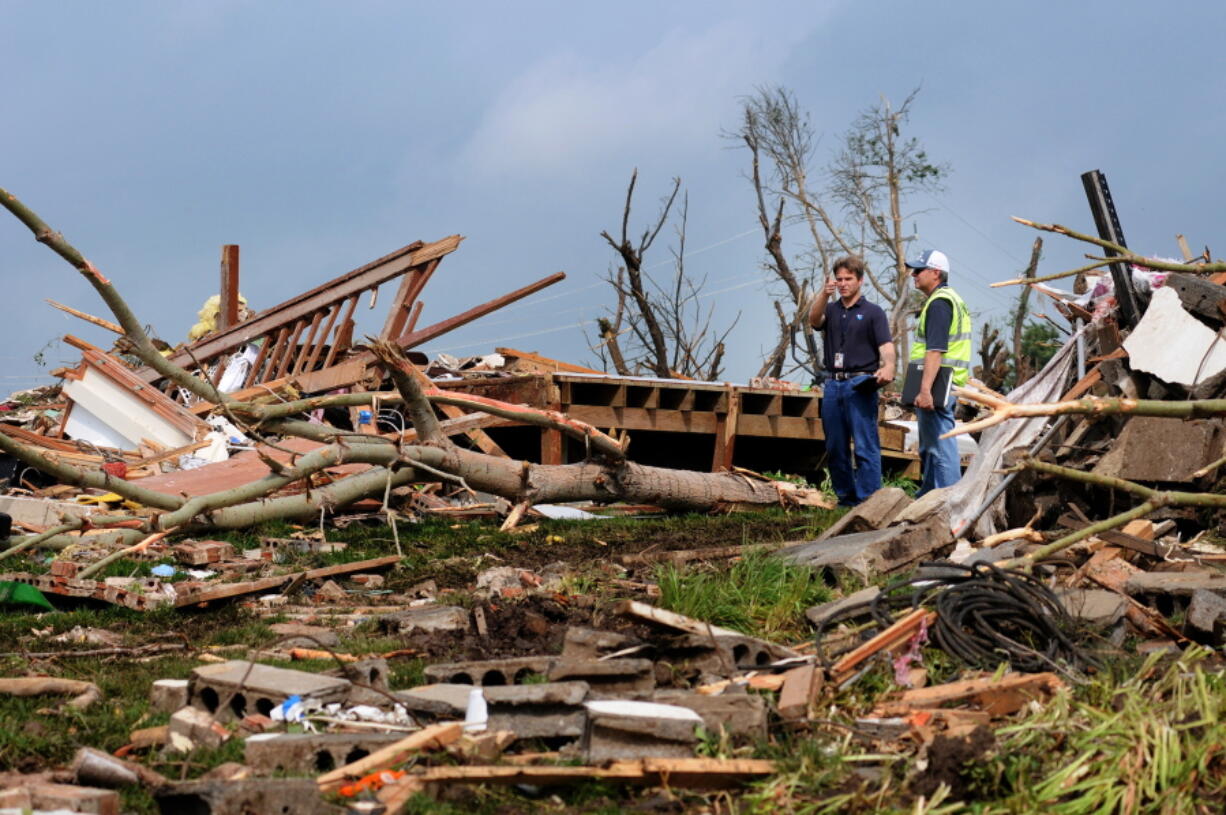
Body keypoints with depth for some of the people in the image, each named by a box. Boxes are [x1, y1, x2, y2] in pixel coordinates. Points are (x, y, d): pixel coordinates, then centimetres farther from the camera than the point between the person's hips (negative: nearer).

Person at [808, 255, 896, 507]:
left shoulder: (873, 312, 5)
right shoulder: (830, 310, 16)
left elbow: (885, 345, -6)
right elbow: (814, 319, -6)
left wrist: (888, 366, -27)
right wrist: (824, 294, -24)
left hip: (860, 385, -5)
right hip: (832, 384, 5)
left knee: (865, 446, -9)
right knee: (835, 448, 8)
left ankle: (867, 500, -10)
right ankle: (846, 498, 16)